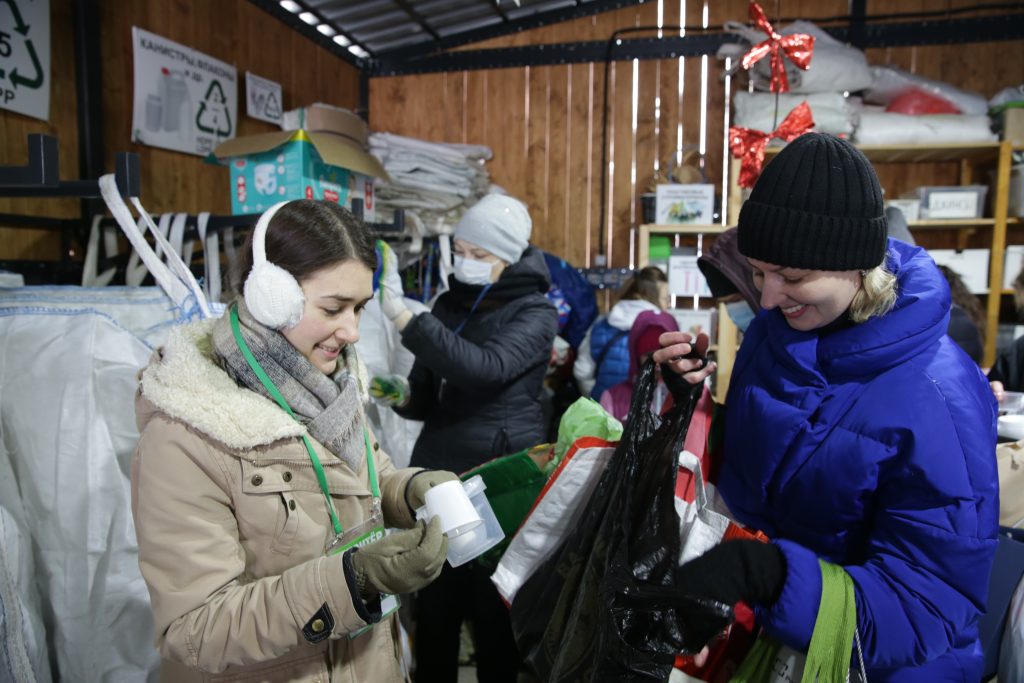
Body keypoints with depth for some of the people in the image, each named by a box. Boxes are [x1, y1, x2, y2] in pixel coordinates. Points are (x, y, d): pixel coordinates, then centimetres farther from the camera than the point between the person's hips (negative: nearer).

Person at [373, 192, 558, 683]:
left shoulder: (535, 313, -6)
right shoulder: (450, 304, 9)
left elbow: (486, 368, -26)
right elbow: (429, 394, 13)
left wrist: (407, 319, -28)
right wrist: (402, 397, -9)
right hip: (439, 469, 5)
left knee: (494, 605, 9)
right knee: (434, 604, 11)